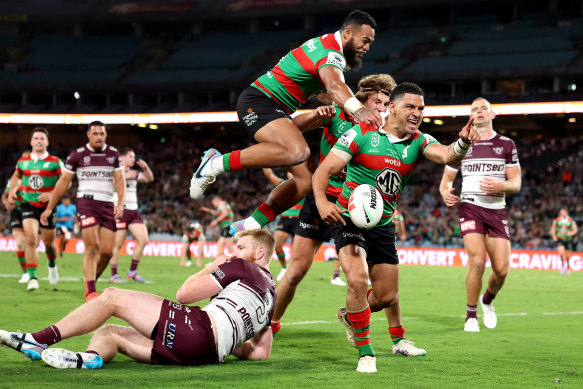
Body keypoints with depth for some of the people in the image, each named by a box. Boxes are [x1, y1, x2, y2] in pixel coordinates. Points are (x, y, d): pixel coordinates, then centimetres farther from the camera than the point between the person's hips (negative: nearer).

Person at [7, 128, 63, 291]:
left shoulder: (55, 162, -5)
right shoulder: (23, 162, 5)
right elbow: (17, 176, 25)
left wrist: (52, 194, -18)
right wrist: (12, 192, 11)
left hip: (47, 206, -1)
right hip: (29, 204, 1)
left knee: (48, 242, 9)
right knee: (31, 240, -15)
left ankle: (52, 265, 43)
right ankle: (32, 278, -13)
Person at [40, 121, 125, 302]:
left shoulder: (113, 154, 12)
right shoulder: (78, 155, 3)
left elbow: (120, 180, 7)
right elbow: (63, 182, 8)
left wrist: (120, 204, -10)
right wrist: (49, 208, 7)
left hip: (107, 205, 3)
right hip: (86, 202, -3)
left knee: (107, 252, -2)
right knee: (92, 247, -17)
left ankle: (91, 280, 23)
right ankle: (91, 291, -16)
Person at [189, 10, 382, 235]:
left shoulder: (326, 45, 18)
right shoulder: (331, 53, -15)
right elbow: (334, 86, -37)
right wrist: (358, 110, -55)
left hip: (276, 110, 11)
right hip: (257, 101, -11)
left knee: (307, 178, -1)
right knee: (297, 151, -37)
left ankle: (249, 227, 0)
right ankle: (216, 163, -24)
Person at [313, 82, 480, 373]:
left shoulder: (419, 142, -1)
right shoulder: (362, 134, -12)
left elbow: (446, 155, -22)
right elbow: (324, 170, -14)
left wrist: (462, 144, -45)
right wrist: (321, 201, -33)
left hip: (383, 226, 5)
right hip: (350, 219, -5)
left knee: (387, 296, 9)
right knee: (358, 279, -26)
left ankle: (350, 315, 43)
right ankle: (365, 352, -9)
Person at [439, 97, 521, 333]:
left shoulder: (506, 145, 9)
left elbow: (516, 183, 6)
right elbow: (446, 178, 16)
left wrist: (501, 185, -17)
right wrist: (446, 193, -8)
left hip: (496, 210, 2)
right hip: (470, 207, -2)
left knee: (501, 269, -6)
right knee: (477, 261, -20)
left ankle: (488, 300, 28)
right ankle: (471, 317, -3)